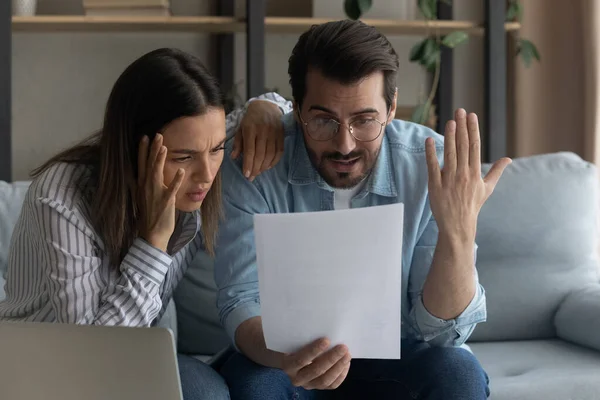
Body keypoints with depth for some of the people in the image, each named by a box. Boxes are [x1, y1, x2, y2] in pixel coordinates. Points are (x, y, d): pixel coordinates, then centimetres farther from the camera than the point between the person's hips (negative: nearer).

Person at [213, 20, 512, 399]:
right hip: (296, 362, -1)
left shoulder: (433, 167, -17)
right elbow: (240, 304, -20)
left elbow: (440, 332, -16)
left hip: (397, 357, 1)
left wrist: (458, 231, -35)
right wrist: (284, 357, -43)